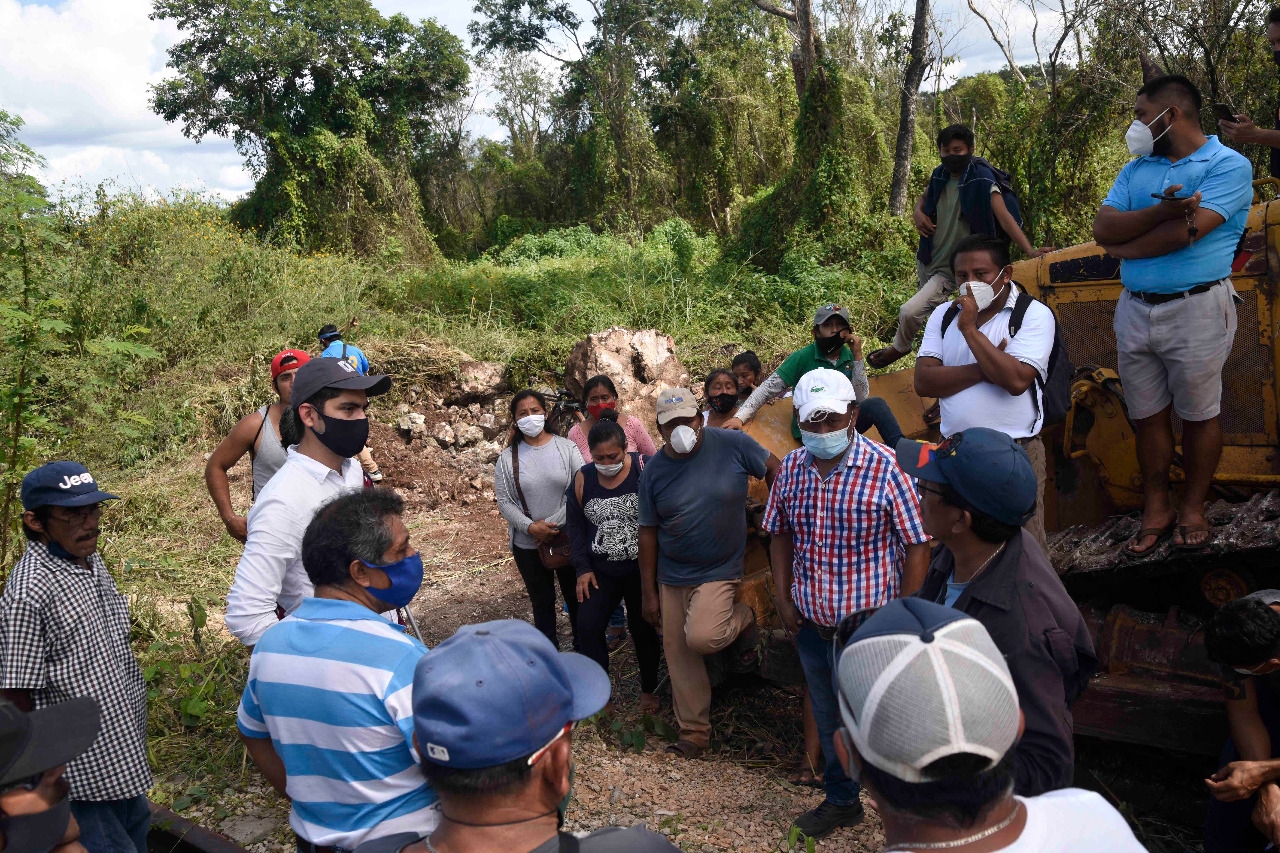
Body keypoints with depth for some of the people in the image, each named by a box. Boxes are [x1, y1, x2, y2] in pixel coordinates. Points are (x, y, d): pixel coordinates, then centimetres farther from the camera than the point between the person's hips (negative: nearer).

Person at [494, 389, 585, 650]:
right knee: (542, 603, 16)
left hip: (568, 539, -1)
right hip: (528, 545, 1)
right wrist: (531, 526, -17)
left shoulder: (566, 448, -6)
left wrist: (554, 524, -17)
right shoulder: (508, 458, -2)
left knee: (576, 598, 13)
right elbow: (504, 501, -2)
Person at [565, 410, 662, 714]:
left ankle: (648, 690, 32)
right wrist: (583, 568, 0)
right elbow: (575, 524, 6)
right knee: (588, 626, -8)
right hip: (600, 571, 3)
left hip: (642, 570, -3)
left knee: (644, 630, 10)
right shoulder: (583, 478, -3)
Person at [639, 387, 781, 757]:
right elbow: (648, 532, 1)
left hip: (719, 571, -3)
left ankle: (742, 621, 10)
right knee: (679, 656, 8)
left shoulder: (732, 444, -12)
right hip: (672, 577, 3)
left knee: (701, 637, -24)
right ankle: (694, 732, 27)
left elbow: (774, 469, 2)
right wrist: (649, 593, 3)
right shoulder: (653, 472, -4)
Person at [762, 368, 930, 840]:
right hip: (811, 626, 5)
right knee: (829, 721, 22)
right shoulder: (790, 469, -2)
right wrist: (783, 599, 3)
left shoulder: (886, 468, -17)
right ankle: (841, 801, 44)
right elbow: (780, 535, 11)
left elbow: (917, 546, -14)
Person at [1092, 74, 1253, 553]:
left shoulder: (1228, 165, -6)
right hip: (1135, 310, 5)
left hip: (1196, 310, -5)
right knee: (1147, 416, 9)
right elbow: (1102, 228, -3)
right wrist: (1161, 211, -19)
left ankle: (1192, 508, 21)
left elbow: (1184, 232, -20)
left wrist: (1122, 247, -6)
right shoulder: (1136, 169, 12)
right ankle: (1155, 510, 20)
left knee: (1199, 415, 6)